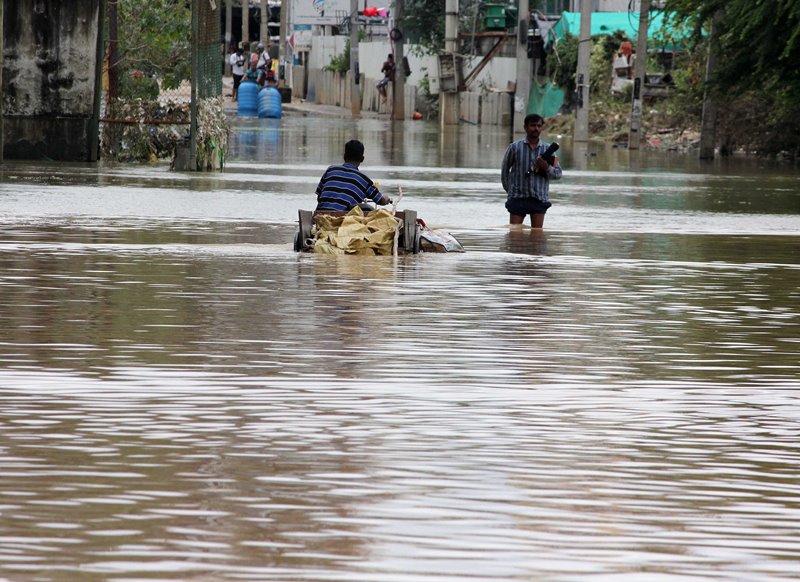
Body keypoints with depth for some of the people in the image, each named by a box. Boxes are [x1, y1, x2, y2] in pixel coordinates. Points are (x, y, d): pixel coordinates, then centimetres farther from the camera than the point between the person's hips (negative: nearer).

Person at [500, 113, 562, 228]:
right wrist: (509, 190, 11)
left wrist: (546, 167, -16)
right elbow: (505, 170, 14)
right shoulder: (515, 147, 3)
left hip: (539, 198, 1)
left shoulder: (547, 149, 5)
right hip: (518, 197, -1)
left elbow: (558, 174, 4)